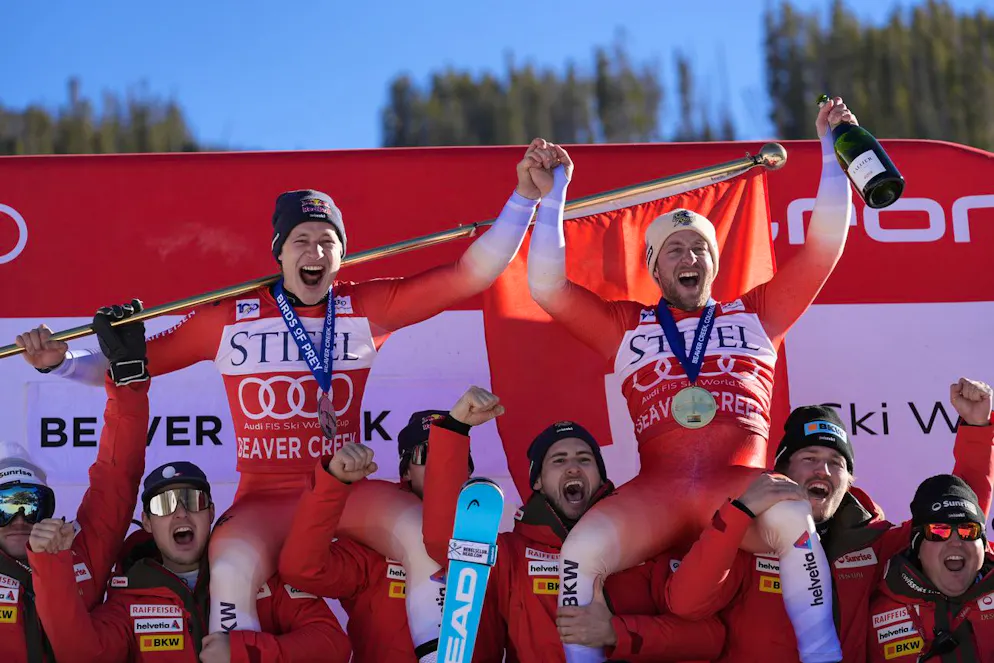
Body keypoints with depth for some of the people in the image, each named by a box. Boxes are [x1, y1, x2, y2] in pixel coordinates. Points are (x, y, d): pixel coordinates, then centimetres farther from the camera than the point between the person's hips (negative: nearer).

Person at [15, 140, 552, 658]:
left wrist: (524, 197, -5)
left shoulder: (369, 307, 5)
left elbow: (470, 274, 2)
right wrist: (59, 362, -6)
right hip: (265, 497, -1)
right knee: (231, 572, -34)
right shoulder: (228, 320, 3)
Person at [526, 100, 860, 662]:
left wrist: (832, 151, 19)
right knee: (582, 549, -30)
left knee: (793, 518, -36)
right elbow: (546, 287, 18)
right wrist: (553, 196, 16)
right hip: (657, 490, 0)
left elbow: (823, 250, 22)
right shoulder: (626, 325, 26)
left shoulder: (756, 314, 27)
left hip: (741, 484, 0)